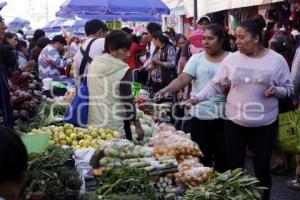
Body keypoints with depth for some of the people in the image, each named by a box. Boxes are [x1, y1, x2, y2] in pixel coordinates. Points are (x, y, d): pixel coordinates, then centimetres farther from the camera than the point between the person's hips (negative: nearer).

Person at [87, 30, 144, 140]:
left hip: (91, 124, 6)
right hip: (113, 127, -6)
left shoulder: (94, 64, 6)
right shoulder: (123, 70, -12)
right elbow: (128, 100, -9)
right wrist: (137, 125, -1)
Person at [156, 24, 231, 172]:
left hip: (224, 115, -1)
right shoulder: (196, 59, 4)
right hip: (200, 114, 1)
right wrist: (166, 89, -23)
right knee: (201, 156, 3)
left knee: (223, 155, 7)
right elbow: (183, 79, -7)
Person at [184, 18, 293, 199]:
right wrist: (197, 98, -11)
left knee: (262, 167, 10)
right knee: (234, 166, 11)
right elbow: (216, 85, 1)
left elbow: (289, 89, 1)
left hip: (265, 124, -1)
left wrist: (276, 91, -20)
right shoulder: (232, 59, -3)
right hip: (235, 122, 2)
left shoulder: (277, 60, -6)